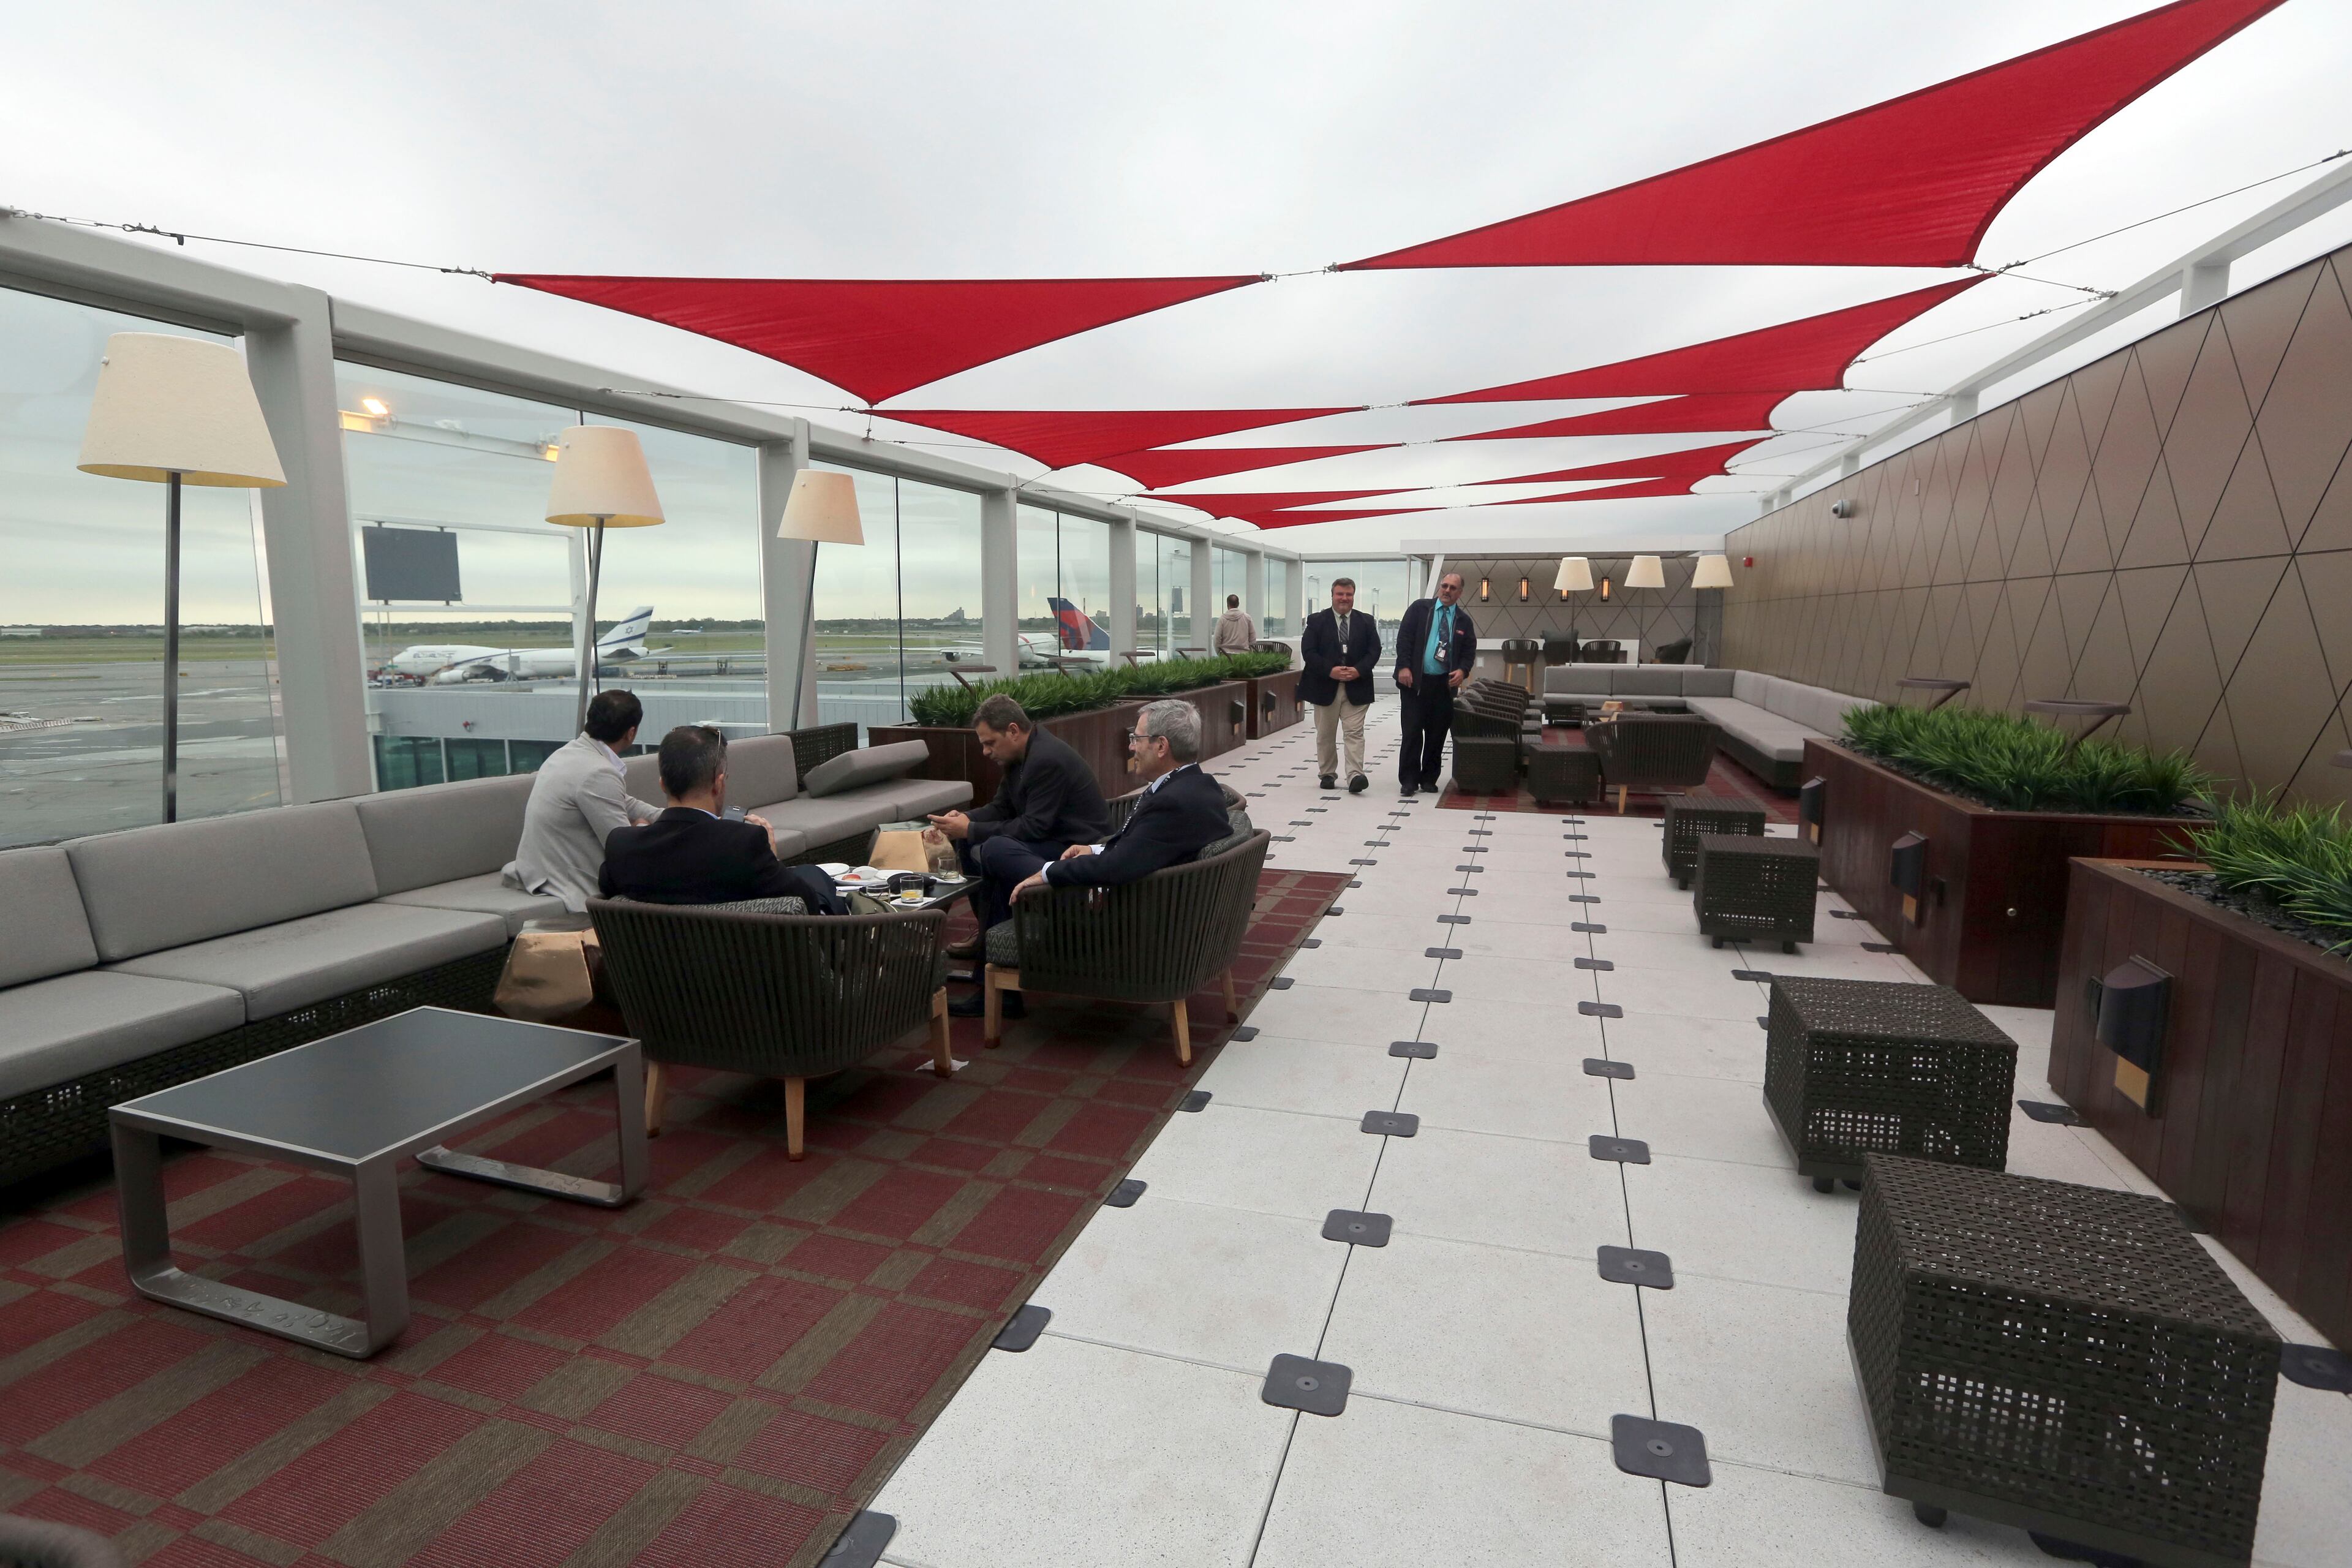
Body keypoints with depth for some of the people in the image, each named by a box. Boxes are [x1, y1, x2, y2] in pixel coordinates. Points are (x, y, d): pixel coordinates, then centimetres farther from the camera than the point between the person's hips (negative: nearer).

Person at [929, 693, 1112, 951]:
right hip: (1050, 840, 11)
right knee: (968, 841, 9)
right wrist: (965, 819, -7)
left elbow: (1034, 827, -25)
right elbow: (1000, 808, 14)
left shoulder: (1048, 759, -23)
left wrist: (971, 829, -20)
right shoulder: (1018, 756, 7)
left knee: (995, 850, -28)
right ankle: (988, 928, 14)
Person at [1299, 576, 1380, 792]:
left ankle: (1355, 776, -13)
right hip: (1325, 686, 0)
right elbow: (1308, 652, -5)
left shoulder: (1366, 622, 8)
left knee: (1354, 733, -7)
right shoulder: (1317, 621, 2)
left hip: (1356, 686, 0)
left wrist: (1359, 670, -14)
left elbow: (1374, 651, 3)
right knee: (1326, 735, 9)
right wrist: (1330, 670, -17)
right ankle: (1328, 774, 21)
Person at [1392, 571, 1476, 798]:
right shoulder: (1420, 608, 3)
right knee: (1412, 732, -2)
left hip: (1444, 684, 3)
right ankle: (1409, 780, 3)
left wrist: (1463, 670, -9)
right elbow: (1404, 637, -3)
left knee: (1437, 734, 6)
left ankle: (1429, 779, 15)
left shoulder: (1464, 621, 10)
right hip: (1415, 680, -3)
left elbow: (1469, 651, 11)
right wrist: (1404, 667, -12)